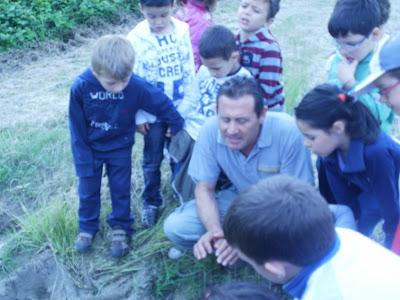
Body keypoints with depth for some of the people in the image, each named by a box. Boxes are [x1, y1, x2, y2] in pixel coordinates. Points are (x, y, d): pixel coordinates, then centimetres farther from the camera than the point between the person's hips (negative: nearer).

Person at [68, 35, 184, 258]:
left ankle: (121, 228, 36)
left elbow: (162, 104, -14)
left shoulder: (137, 86, -31)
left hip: (120, 148, 0)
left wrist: (178, 128, -2)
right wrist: (84, 161, -11)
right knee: (88, 191, 15)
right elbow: (77, 128, -16)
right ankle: (87, 228, 39)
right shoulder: (81, 87, -28)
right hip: (91, 148, 0)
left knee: (121, 189, 14)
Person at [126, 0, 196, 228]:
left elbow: (190, 71, -3)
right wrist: (138, 115, -7)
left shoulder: (183, 31, -8)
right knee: (152, 160, 12)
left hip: (180, 109, 1)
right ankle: (151, 202, 30)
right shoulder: (136, 38, -12)